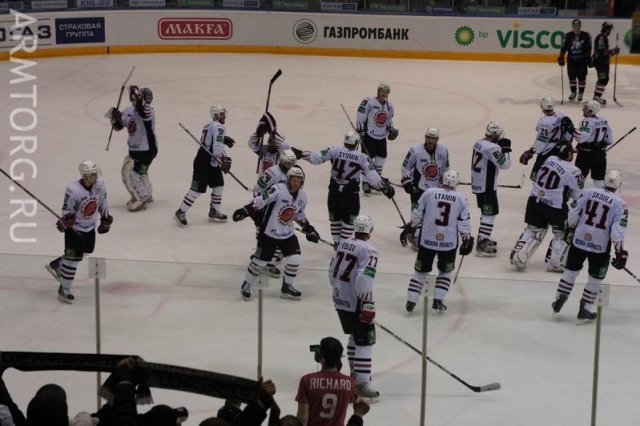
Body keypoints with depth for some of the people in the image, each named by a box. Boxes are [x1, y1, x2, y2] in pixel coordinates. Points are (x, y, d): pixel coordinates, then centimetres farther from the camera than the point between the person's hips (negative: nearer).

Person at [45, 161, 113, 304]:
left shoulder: (99, 184, -12)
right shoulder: (73, 190, -30)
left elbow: (102, 203, 5)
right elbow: (66, 210, -20)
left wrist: (106, 220, 12)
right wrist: (64, 221, -38)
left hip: (90, 227, 7)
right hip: (74, 228, -7)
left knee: (85, 252, 21)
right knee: (72, 258, -6)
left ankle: (56, 265, 42)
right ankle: (64, 290, 8)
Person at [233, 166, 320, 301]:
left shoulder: (302, 196, 1)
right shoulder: (278, 190, -21)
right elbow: (260, 200, -23)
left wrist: (309, 229, 17)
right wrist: (245, 210, -32)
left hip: (287, 234, 6)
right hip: (269, 233, -6)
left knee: (295, 259, -4)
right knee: (260, 261, 0)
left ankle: (287, 287, 15)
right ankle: (247, 285, 21)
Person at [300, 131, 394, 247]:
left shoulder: (335, 151, -5)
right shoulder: (362, 158, -6)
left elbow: (317, 158, -6)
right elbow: (372, 175, -10)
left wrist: (302, 154, 3)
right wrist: (384, 186, -3)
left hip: (334, 191, 2)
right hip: (351, 194, -2)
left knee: (335, 217, 19)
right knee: (349, 219, 10)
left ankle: (337, 242, 24)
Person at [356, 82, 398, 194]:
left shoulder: (389, 105, 7)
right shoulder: (369, 102, -15)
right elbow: (361, 117, -13)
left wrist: (391, 129, 4)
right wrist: (360, 131, -15)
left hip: (382, 137, 7)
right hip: (369, 135, -7)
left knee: (381, 158, 9)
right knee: (368, 158, -6)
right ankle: (365, 182, 5)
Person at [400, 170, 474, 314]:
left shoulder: (429, 193, -1)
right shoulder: (461, 199, 1)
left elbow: (417, 216, 2)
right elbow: (464, 224, 0)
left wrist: (408, 230, 13)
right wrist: (467, 241, 9)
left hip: (427, 240, 0)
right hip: (449, 243, 0)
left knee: (421, 271, 13)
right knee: (445, 272, 20)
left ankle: (411, 302, 8)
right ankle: (437, 303, 12)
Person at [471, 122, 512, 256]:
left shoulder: (479, 143, 7)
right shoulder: (492, 148, -22)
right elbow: (504, 164, -22)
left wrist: (501, 148, 5)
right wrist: (506, 150, -7)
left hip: (477, 184, 10)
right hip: (486, 187, -10)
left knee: (486, 211, 23)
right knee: (490, 213, -6)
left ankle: (483, 238, 34)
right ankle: (482, 245, -9)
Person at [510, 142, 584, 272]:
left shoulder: (550, 159, 3)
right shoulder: (572, 171, -15)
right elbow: (580, 194, -8)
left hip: (534, 201, 6)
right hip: (554, 206, -6)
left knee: (533, 230, 18)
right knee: (562, 233, 11)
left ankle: (518, 255, 8)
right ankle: (553, 263, 9)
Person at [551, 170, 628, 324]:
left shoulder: (589, 192, -1)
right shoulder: (619, 204, -10)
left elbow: (574, 214, 4)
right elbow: (618, 231, -15)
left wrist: (571, 230, 20)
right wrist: (620, 253, -9)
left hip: (579, 240, 3)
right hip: (600, 246, -3)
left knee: (571, 270, 19)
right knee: (596, 278, 13)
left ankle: (558, 301, 23)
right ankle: (584, 311, 16)